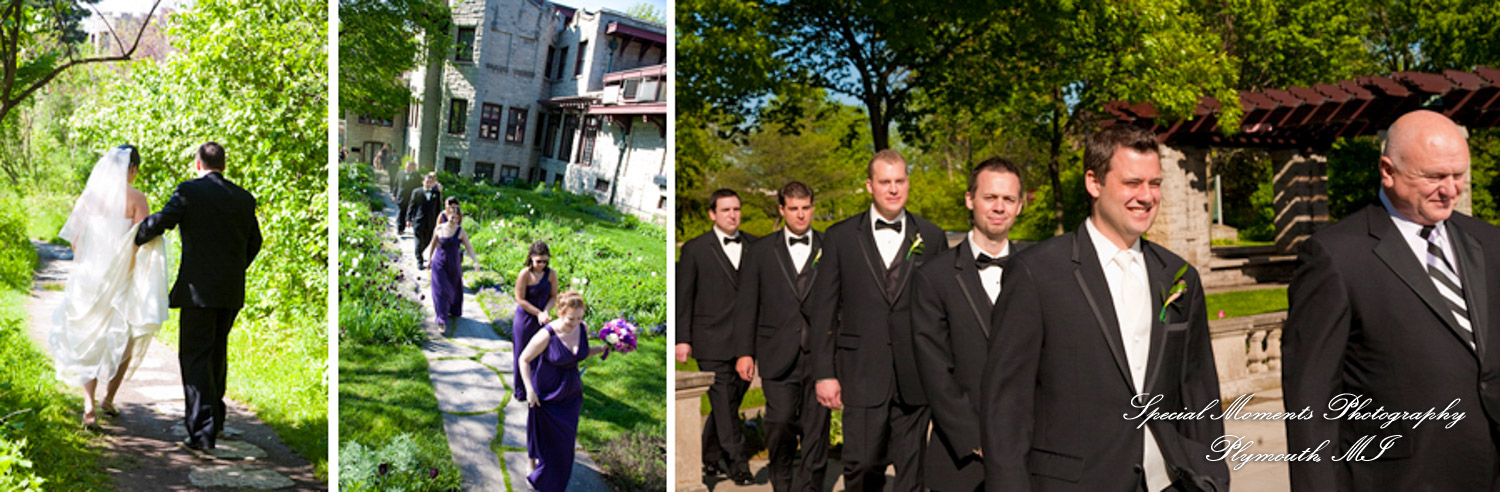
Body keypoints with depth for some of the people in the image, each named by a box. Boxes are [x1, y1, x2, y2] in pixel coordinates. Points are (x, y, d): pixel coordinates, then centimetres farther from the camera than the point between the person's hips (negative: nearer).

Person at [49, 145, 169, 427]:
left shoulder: (89, 195, 3)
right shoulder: (136, 198, -9)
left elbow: (74, 239, 6)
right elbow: (142, 241, -13)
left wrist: (86, 266, 18)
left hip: (90, 277, 3)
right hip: (123, 280, -3)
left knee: (90, 341, 9)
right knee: (127, 340, 16)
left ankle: (89, 405, -3)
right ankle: (109, 398, 18)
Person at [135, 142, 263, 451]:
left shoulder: (189, 191, -6)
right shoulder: (244, 198, 8)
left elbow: (162, 221, -16)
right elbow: (254, 243, 12)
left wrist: (135, 238, 4)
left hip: (199, 288, -5)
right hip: (232, 291, 5)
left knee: (195, 356, -2)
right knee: (217, 352, 20)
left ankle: (203, 429, -8)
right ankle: (215, 416, 33)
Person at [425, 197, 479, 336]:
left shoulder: (461, 232, -7)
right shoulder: (439, 229, -3)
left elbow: (468, 247, -4)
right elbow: (433, 244, 10)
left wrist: (475, 260, -15)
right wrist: (429, 258, 12)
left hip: (454, 264, 0)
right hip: (439, 264, 0)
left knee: (454, 289, 16)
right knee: (441, 291, -5)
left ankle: (454, 312, 42)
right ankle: (442, 321, -4)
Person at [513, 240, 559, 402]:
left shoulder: (551, 274, -8)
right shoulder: (524, 274, -18)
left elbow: (553, 296, 0)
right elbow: (520, 299, -15)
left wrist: (545, 312, -17)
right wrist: (538, 313, -18)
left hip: (541, 320, 3)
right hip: (525, 319, -3)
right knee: (523, 354, 8)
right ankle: (521, 392, 25)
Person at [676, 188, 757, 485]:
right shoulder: (695, 249, 1)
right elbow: (684, 296, 2)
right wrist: (682, 339, -3)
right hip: (712, 340, -3)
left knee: (729, 402, 10)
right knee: (724, 404, -5)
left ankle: (710, 459, 24)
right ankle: (737, 463, 1)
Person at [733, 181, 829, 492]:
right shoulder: (762, 251, 8)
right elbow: (746, 305, 7)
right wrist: (745, 352, 0)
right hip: (779, 355, 0)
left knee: (817, 426, 1)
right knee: (780, 420, -4)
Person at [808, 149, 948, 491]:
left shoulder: (931, 238, 6)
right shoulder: (840, 237, 4)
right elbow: (824, 310, 3)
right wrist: (824, 373, -2)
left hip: (916, 375, 1)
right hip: (863, 374, -1)